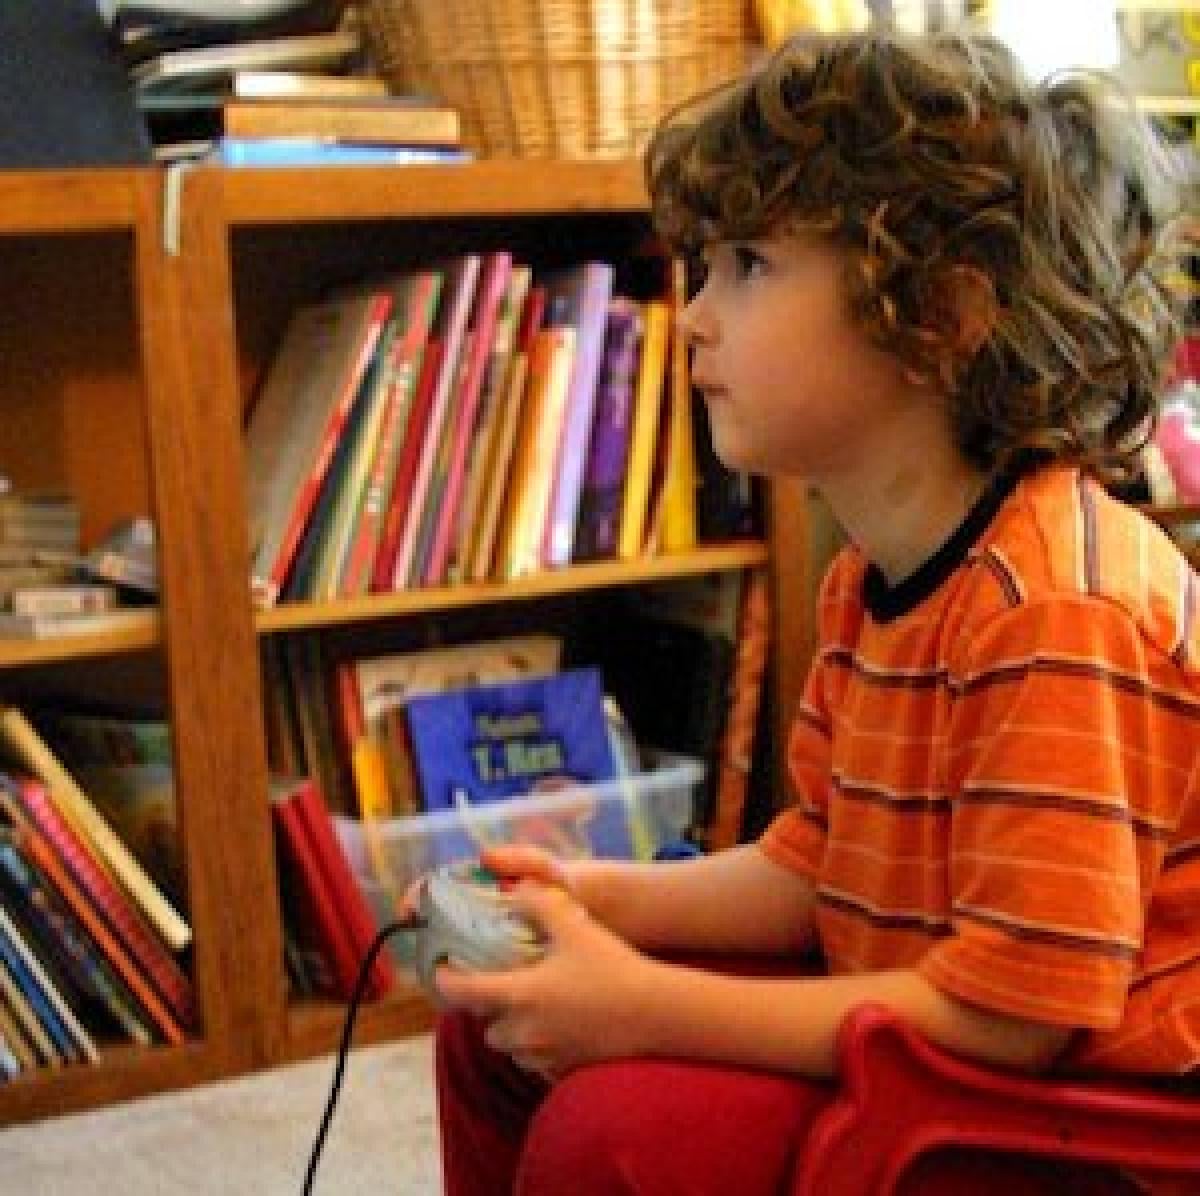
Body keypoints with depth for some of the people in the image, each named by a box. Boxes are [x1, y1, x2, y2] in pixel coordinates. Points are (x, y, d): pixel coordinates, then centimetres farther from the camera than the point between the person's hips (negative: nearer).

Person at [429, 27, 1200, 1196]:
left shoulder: (1058, 607, -27)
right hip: (906, 1028, 9)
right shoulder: (868, 577, 3)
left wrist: (646, 1008, -27)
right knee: (495, 1023, 9)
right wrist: (607, 898, -6)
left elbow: (1016, 1007, -28)